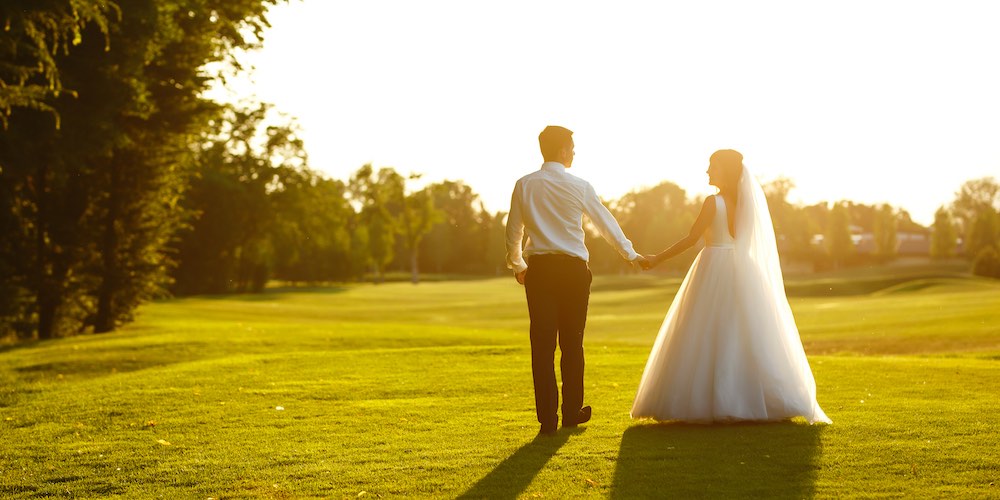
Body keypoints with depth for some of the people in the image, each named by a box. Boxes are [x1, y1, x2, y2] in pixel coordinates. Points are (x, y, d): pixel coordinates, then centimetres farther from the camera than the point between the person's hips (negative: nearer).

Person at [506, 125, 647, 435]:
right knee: (572, 343, 10)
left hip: (538, 269, 1)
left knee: (542, 343, 1)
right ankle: (572, 412, 20)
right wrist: (632, 255, 23)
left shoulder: (524, 185, 3)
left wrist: (517, 266, 26)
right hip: (573, 269, -1)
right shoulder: (579, 186, -1)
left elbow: (513, 232, 9)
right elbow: (606, 223, 9)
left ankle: (548, 418, 0)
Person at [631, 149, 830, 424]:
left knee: (706, 337, -2)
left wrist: (657, 258, -5)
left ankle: (702, 401, -2)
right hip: (742, 273, 7)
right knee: (741, 336, 8)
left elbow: (691, 239, -12)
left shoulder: (713, 202, -11)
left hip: (714, 268, -6)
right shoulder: (744, 202, 9)